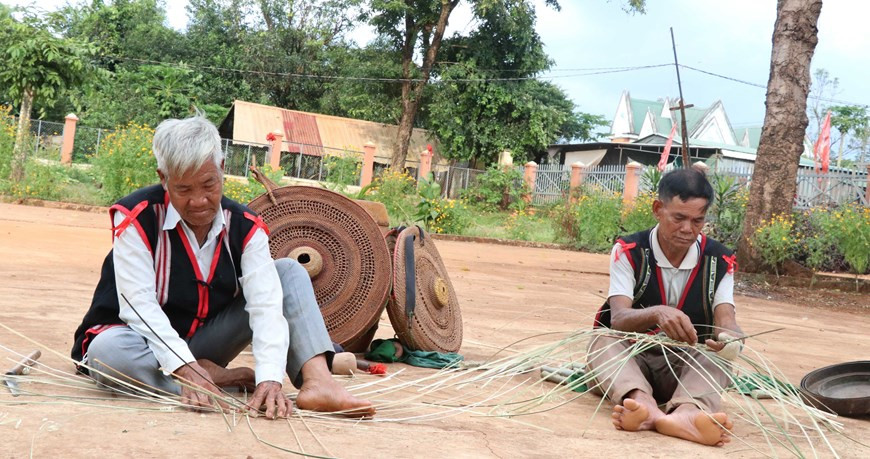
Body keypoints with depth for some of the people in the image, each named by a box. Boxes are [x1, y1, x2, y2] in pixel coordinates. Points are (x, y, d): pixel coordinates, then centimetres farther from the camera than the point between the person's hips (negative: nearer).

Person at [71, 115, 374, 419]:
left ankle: (317, 381, -31)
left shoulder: (244, 227, -9)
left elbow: (266, 305, -21)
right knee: (107, 351, -40)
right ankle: (220, 378, -23)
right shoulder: (135, 218, -18)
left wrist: (270, 378, -37)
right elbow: (139, 305, -26)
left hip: (204, 343, 3)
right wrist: (185, 369, -39)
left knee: (289, 272, -10)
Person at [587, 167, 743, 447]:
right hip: (630, 356, -1)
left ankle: (688, 412, -63)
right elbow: (618, 320, -23)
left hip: (688, 364, 1)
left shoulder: (720, 262, -4)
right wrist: (656, 313, -46)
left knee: (716, 357, -30)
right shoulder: (628, 252, -10)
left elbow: (725, 319, -15)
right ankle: (643, 404, -63)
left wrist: (731, 337, -41)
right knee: (604, 341, -32)